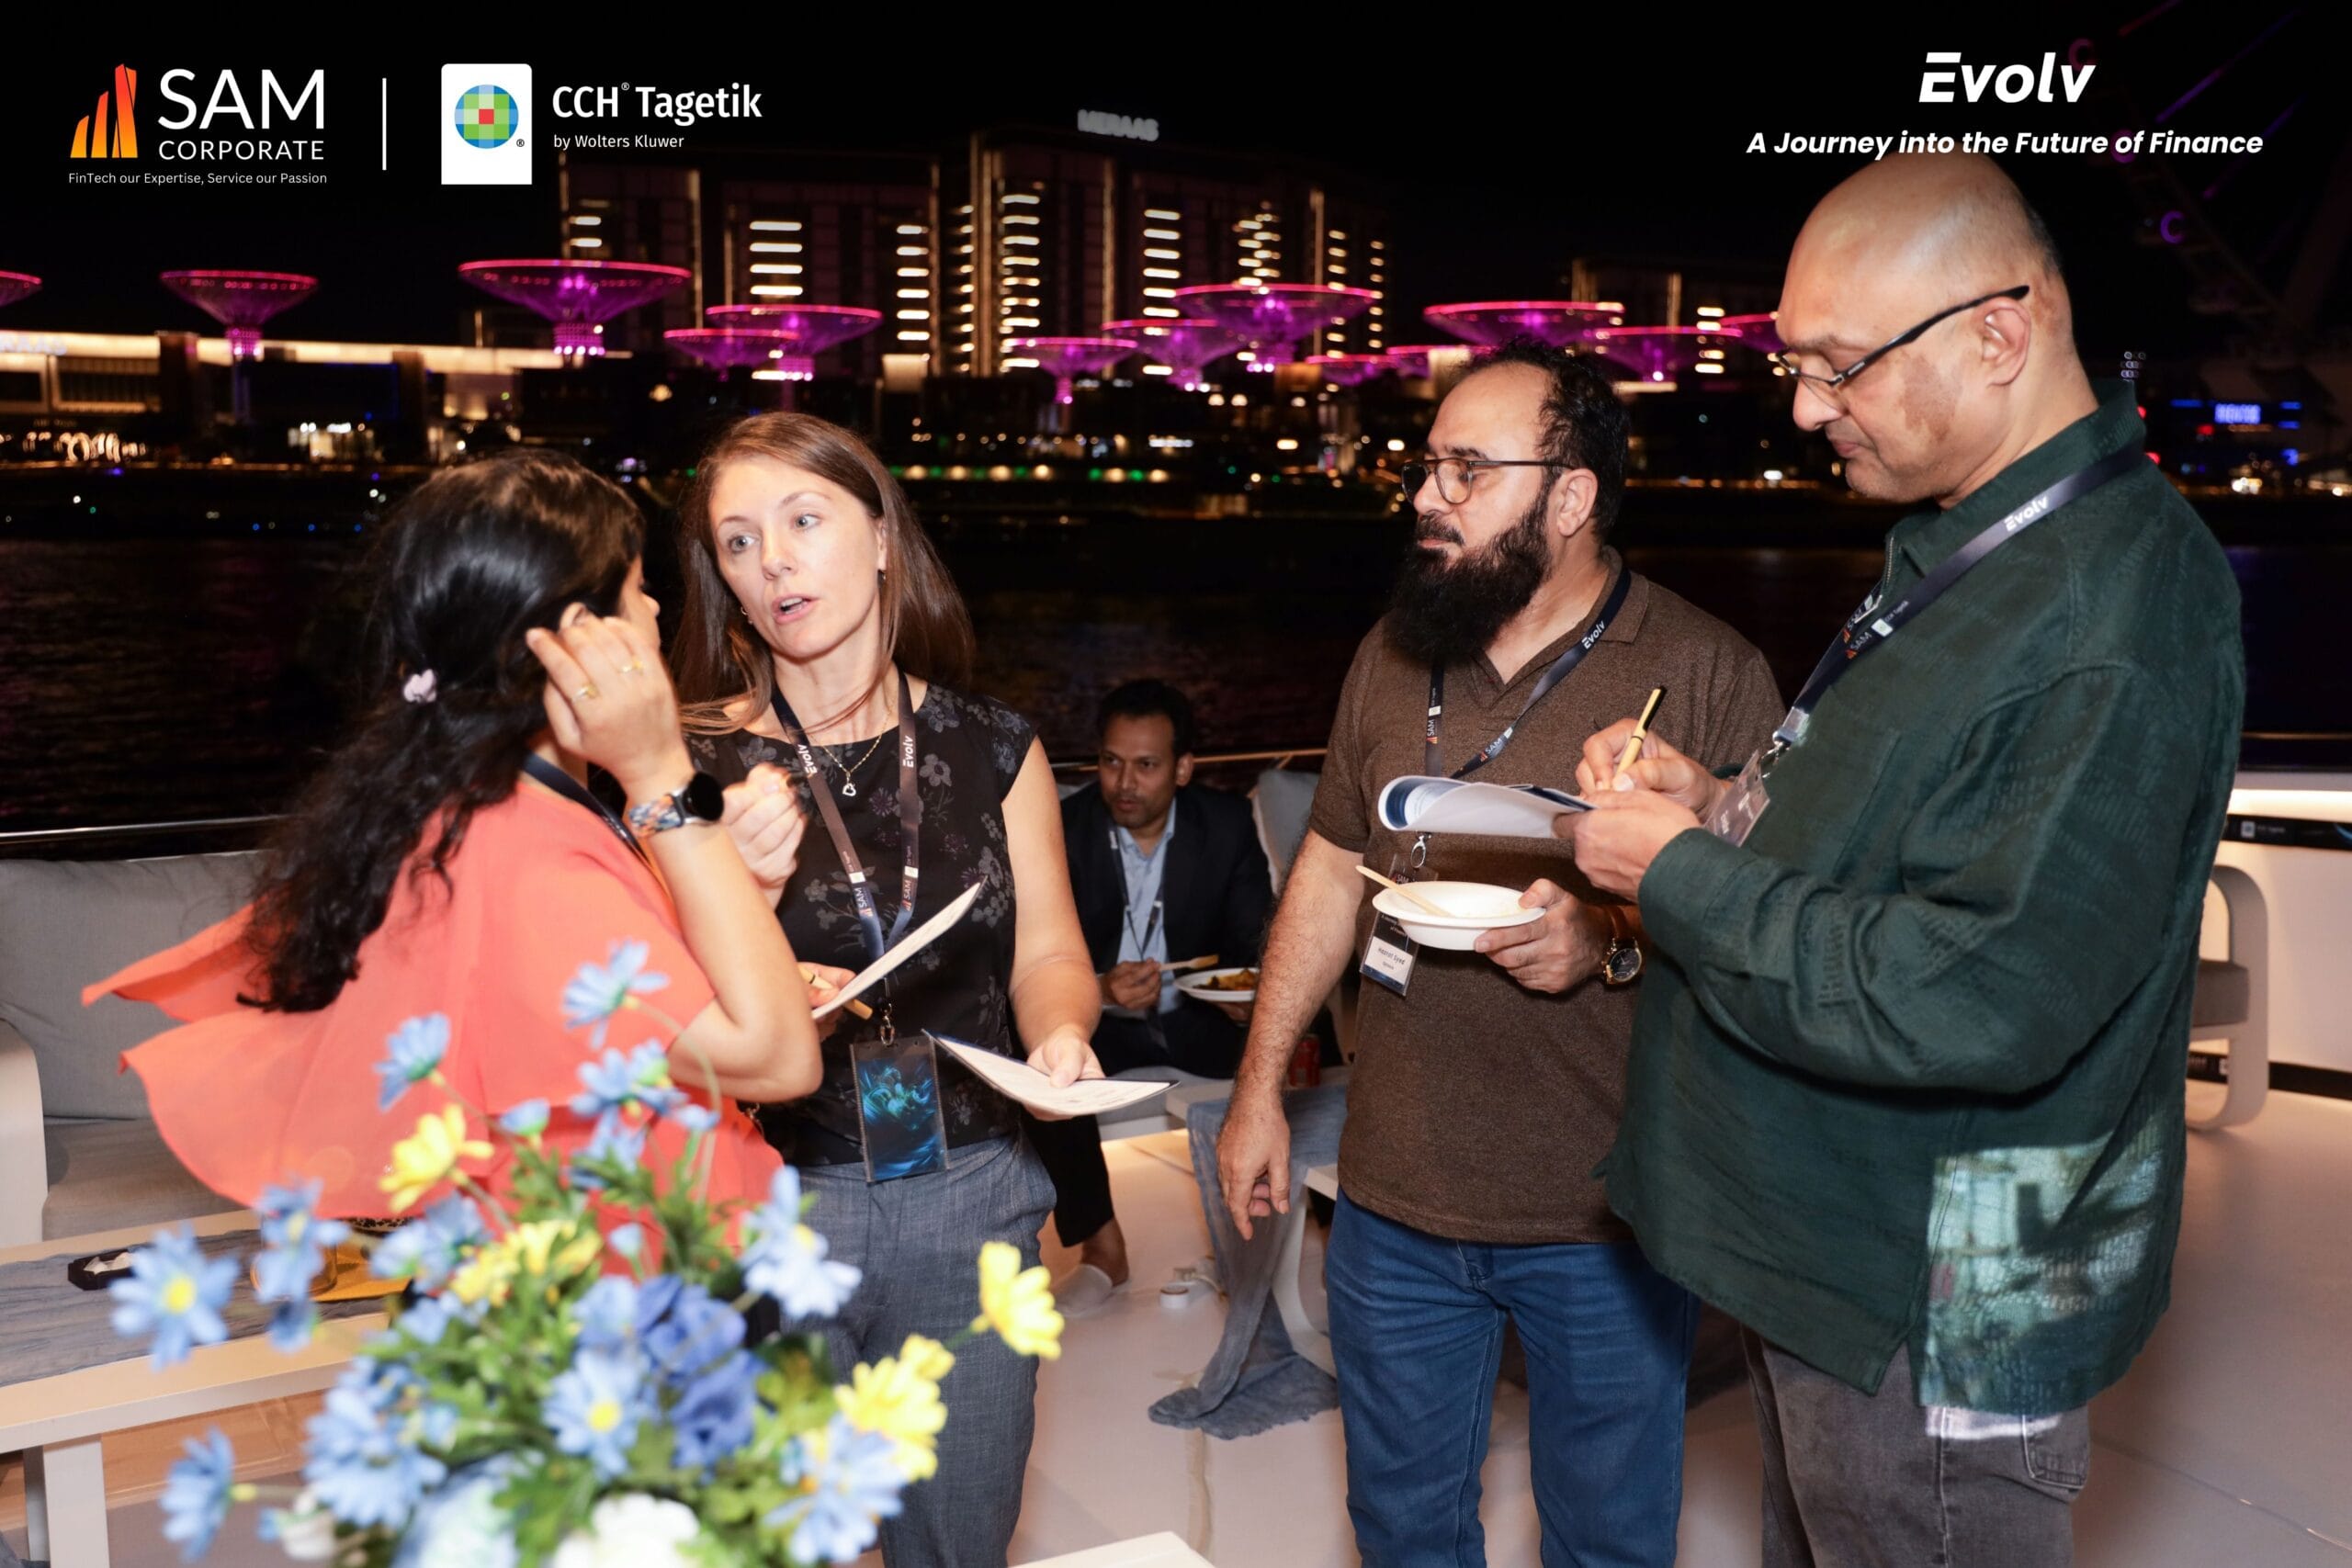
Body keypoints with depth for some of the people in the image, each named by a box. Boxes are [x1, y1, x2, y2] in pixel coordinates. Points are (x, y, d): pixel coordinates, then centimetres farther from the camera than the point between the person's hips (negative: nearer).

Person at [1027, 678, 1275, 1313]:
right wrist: (1101, 990, -35)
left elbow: (1254, 941, -5)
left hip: (1200, 1016, 1)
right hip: (1098, 1017, -1)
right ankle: (1102, 1249, -13)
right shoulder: (1065, 829, -11)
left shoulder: (1227, 823, -7)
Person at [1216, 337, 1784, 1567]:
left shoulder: (1709, 676, -11)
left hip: (1604, 1224, -4)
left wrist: (1612, 943, -29)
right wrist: (1259, 1082, 11)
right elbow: (1331, 868, 11)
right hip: (1393, 1198, 4)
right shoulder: (1393, 657, 5)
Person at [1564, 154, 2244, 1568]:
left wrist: (1683, 879, -21)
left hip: (1938, 1322, -9)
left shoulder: (2116, 615, -25)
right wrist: (1731, 803, 1)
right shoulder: (1970, 549, 7)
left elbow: (1981, 1002, -31)